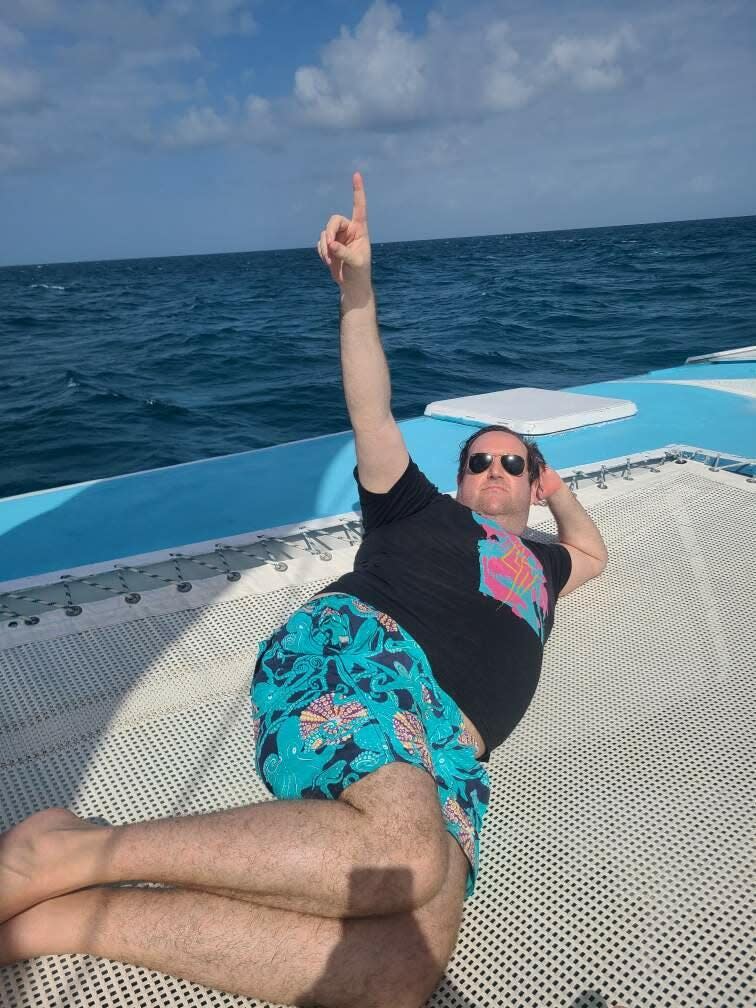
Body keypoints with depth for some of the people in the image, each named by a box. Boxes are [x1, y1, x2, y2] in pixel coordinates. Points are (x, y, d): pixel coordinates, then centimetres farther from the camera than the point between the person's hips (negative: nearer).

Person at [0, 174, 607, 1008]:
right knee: (408, 855, -38)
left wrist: (556, 488, 56)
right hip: (354, 651, -4)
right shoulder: (421, 509, 23)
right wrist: (358, 289, 1)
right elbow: (370, 413, 10)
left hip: (445, 745, 5)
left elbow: (592, 551, 58)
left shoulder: (537, 566, 38)